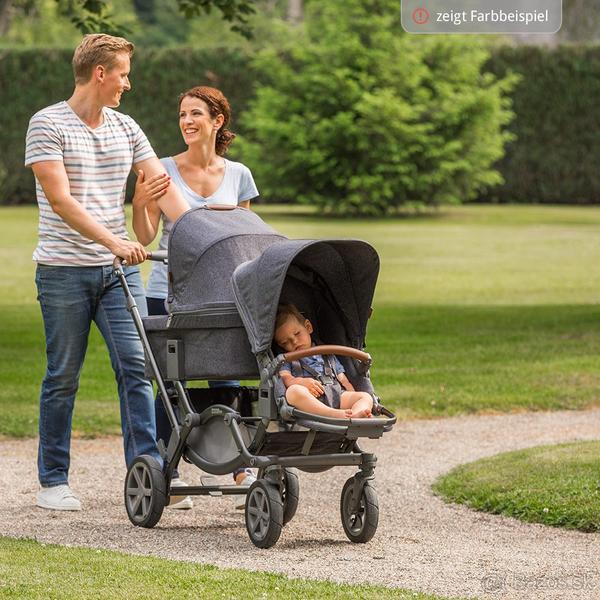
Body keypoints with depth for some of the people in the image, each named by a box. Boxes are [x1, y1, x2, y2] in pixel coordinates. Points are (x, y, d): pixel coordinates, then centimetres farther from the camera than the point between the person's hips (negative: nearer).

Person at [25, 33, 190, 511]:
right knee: (63, 377, 3)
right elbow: (61, 200, -15)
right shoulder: (48, 125, -6)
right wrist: (113, 242, -25)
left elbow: (163, 190, 6)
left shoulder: (126, 128, 11)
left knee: (136, 366, -5)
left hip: (120, 268, 5)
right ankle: (53, 481, 12)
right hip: (64, 270, -4)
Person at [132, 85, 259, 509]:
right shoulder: (165, 171, 0)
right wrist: (140, 204, -22)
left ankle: (242, 474, 5)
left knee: (224, 380, -1)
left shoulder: (237, 175, 8)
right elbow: (146, 237, -3)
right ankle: (168, 476, 7)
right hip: (169, 293, -1)